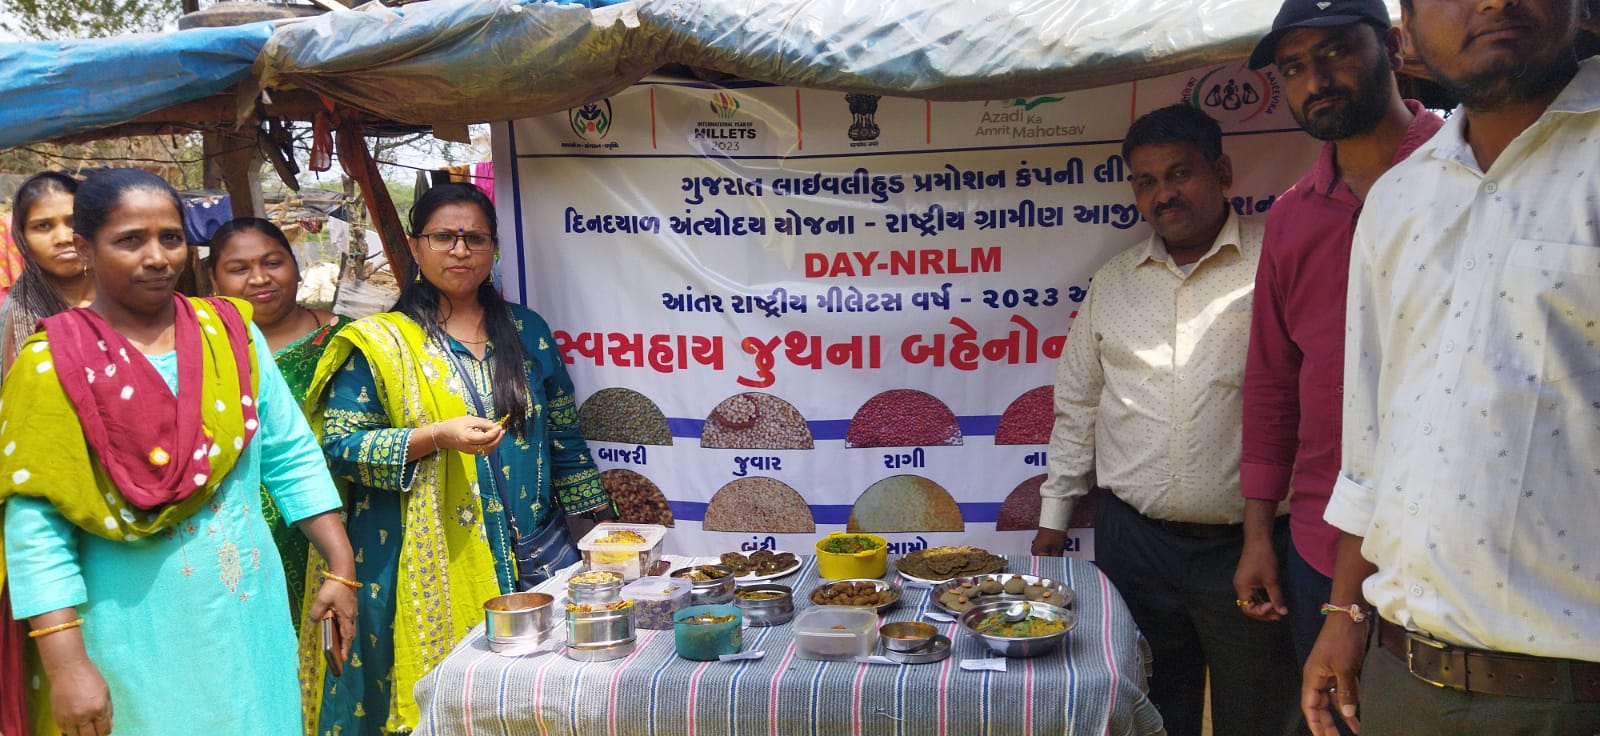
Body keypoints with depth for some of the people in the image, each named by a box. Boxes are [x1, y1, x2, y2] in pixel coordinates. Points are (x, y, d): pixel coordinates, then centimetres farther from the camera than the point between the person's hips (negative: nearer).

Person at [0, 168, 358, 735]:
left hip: (248, 619, 3)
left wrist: (341, 568, 1)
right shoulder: (53, 365, -7)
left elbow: (293, 459, 5)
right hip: (133, 639, -3)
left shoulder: (230, 333, 3)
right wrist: (67, 664, -15)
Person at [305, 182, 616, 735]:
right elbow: (338, 445, -6)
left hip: (533, 556, 4)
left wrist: (597, 530, 8)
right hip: (431, 569, -3)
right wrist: (435, 437, -19)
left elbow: (564, 440, 12)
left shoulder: (527, 332, 9)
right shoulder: (380, 343, -1)